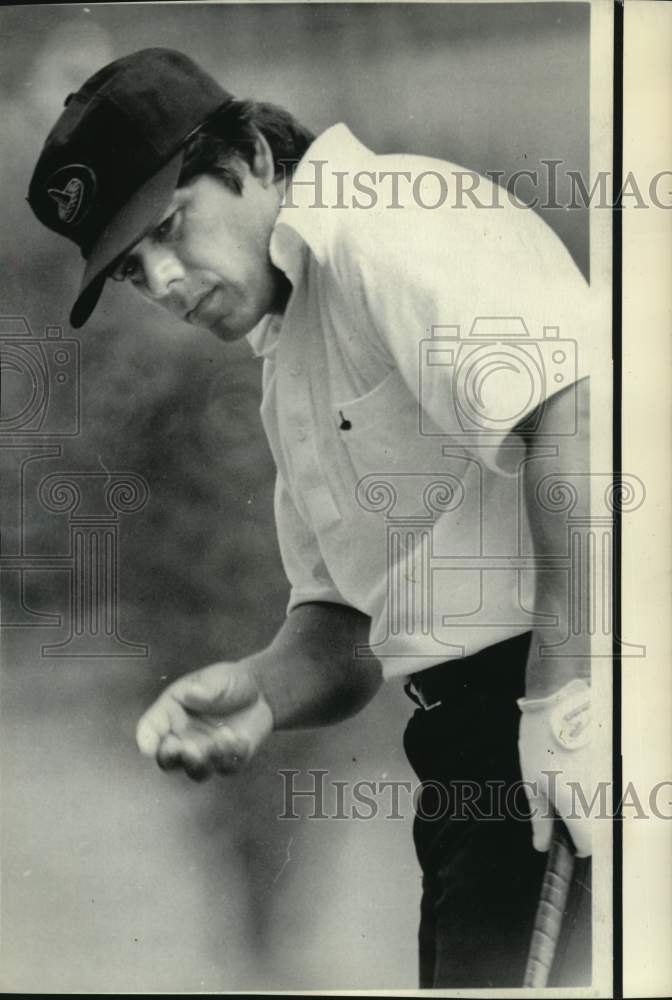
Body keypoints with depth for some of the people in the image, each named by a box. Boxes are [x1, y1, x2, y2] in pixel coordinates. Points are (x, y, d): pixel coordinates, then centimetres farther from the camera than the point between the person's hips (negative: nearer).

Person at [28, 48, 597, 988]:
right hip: (481, 746, 9)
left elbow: (575, 409, -24)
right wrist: (261, 689, -2)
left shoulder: (387, 222, -8)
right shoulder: (291, 366, 22)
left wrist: (568, 687, -27)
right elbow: (345, 617, 18)